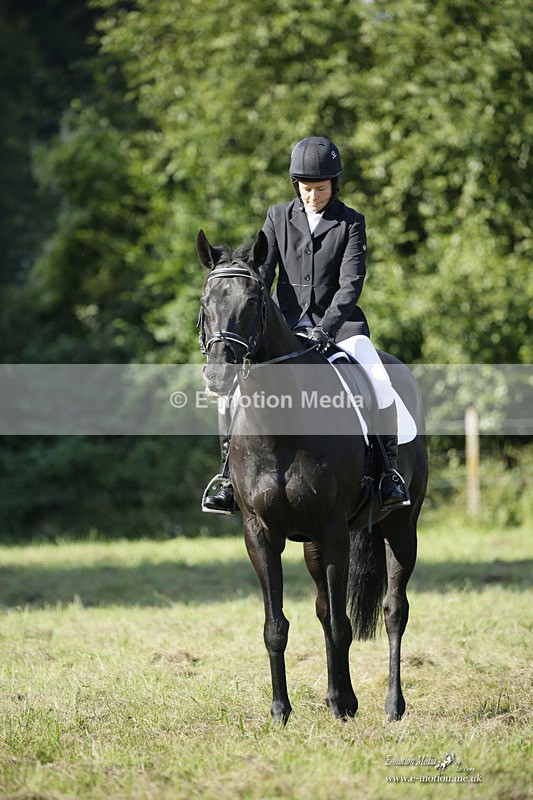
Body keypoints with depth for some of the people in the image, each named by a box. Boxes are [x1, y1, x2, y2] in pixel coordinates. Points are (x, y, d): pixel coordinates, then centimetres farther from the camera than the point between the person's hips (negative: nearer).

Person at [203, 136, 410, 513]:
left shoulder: (350, 222, -1)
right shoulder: (279, 217, 5)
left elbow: (351, 282, -10)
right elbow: (261, 272, 0)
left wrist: (326, 326, -25)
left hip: (338, 323, -2)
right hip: (287, 323, 2)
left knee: (380, 382, -26)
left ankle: (389, 472, -11)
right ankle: (231, 477, -8)